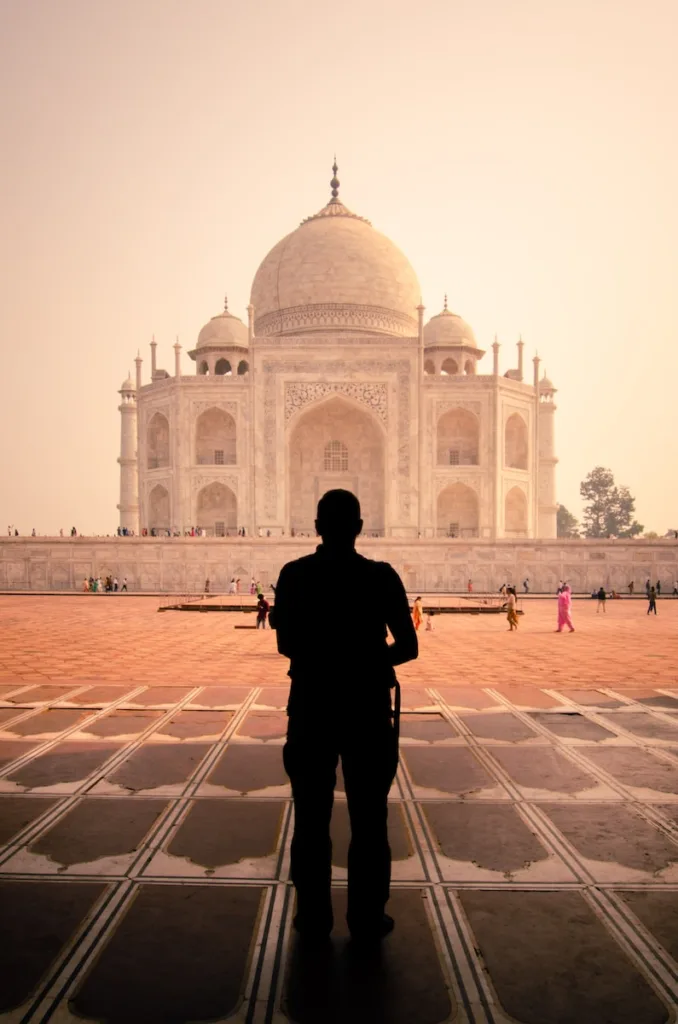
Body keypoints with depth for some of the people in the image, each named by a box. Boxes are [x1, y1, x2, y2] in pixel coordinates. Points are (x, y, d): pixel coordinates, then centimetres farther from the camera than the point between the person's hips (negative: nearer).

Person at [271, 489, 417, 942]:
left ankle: (314, 916, 21)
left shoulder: (294, 575, -5)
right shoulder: (381, 576, -8)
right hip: (367, 704, -1)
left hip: (312, 704, 1)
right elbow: (408, 646, -7)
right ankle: (367, 918, 18)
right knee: (369, 819, 10)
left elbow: (286, 644, 0)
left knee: (312, 818, 12)